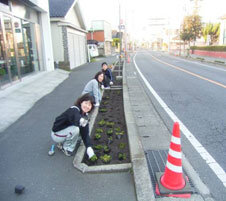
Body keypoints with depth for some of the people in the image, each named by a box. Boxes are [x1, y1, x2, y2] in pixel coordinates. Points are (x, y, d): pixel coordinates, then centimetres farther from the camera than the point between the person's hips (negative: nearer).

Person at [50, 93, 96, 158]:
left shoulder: (85, 115, -4)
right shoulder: (73, 110, -25)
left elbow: (85, 133, -9)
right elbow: (76, 118, -49)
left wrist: (89, 147, -20)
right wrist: (81, 121, -71)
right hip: (56, 134, -8)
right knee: (75, 129, -29)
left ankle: (62, 143, 10)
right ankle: (66, 148, -4)